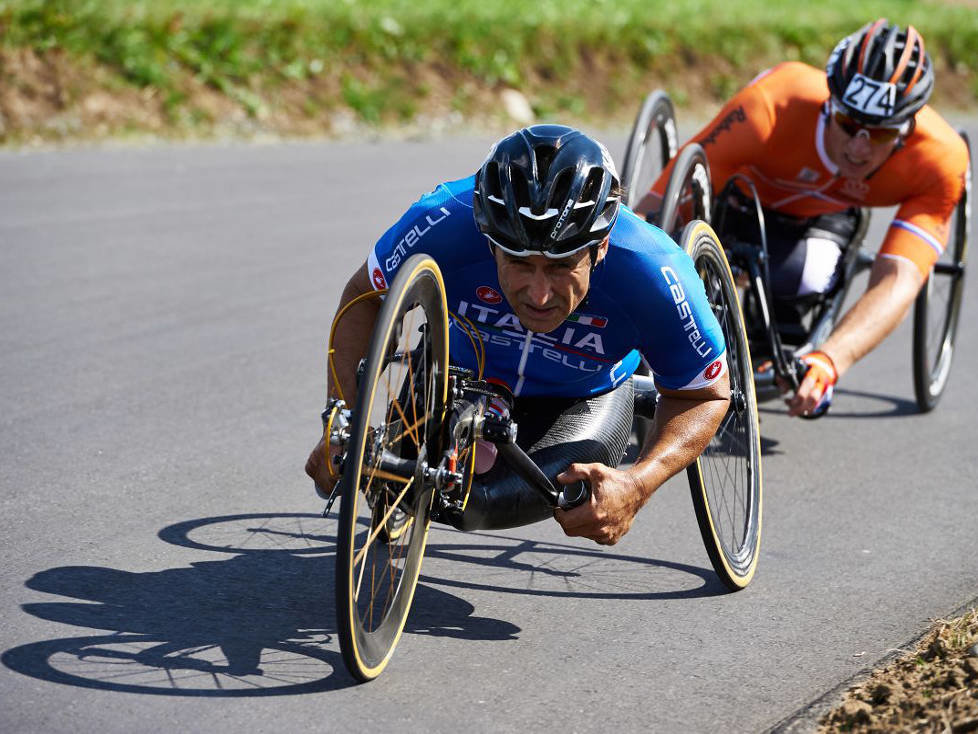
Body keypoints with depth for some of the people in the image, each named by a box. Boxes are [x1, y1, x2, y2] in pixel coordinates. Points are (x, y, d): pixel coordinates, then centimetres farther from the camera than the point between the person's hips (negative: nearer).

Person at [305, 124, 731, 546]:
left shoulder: (653, 274, -38)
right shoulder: (446, 222, -37)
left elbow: (705, 395, -21)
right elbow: (364, 296, -16)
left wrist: (636, 486, -39)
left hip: (584, 397, -2)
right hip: (464, 373, 2)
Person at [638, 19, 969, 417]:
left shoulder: (942, 162, -35)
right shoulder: (772, 105, -42)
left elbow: (898, 281, -43)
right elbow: (657, 208, -39)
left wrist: (828, 362, -59)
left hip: (829, 212, 0)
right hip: (746, 195, 1)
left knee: (800, 279, -30)